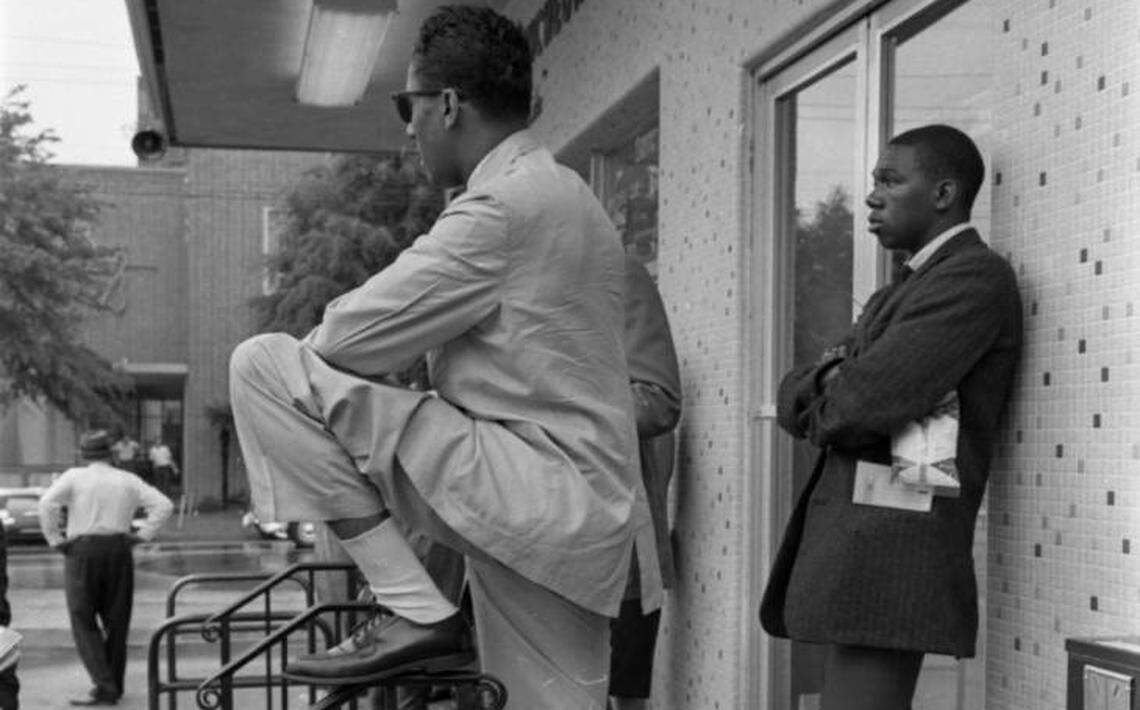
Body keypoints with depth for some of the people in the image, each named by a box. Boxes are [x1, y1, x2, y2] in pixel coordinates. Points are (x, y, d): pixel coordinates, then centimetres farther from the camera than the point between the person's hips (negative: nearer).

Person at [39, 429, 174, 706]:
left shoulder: (74, 477, 1)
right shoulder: (128, 480, 10)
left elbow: (47, 503, -16)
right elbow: (164, 505, 2)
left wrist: (54, 539, -7)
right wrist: (142, 534, 4)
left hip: (82, 552, -3)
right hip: (119, 550, 3)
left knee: (84, 622, 1)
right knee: (117, 621, 14)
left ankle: (104, 686, -10)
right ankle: (114, 686, 19)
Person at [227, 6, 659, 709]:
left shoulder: (506, 204, -12)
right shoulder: (566, 194, 21)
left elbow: (354, 336, -15)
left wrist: (297, 374, 9)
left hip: (531, 486, -10)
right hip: (581, 518, 10)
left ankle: (418, 613, -12)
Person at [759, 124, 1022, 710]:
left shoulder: (976, 276, -8)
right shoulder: (905, 288, 24)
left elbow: (864, 402, -19)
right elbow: (795, 394, 16)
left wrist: (818, 415, 3)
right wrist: (828, 386, -6)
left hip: (890, 546, -10)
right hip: (852, 541, 10)